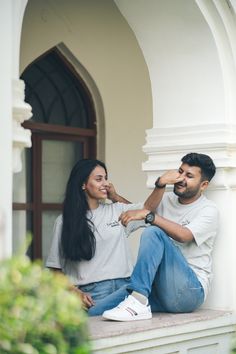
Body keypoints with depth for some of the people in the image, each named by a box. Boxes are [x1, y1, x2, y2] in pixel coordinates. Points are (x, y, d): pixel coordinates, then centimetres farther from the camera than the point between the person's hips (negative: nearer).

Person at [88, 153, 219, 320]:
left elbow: (184, 235, -21)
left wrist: (148, 215, -26)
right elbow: (148, 208, -5)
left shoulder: (209, 211, -1)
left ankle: (138, 301, -35)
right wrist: (160, 184, -18)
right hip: (159, 288, 5)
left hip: (191, 290, -4)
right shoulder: (167, 199, 19)